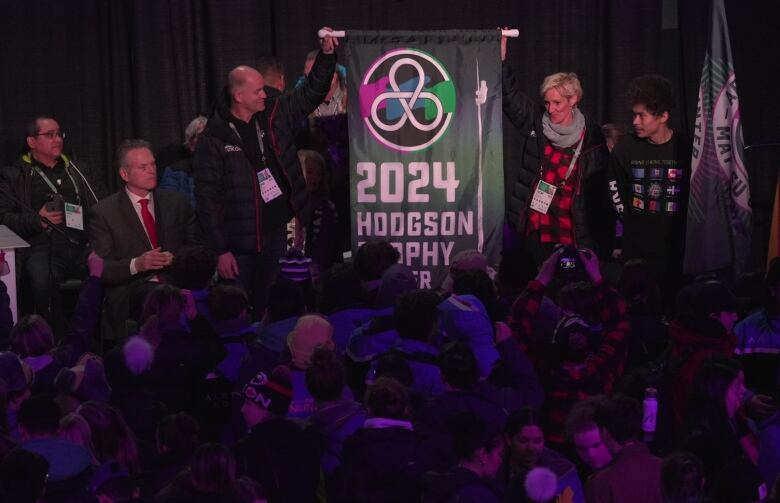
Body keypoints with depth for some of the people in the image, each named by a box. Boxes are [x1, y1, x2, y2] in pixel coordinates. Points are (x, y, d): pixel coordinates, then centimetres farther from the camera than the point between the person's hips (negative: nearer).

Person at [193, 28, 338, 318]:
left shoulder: (275, 115, 4)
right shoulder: (214, 140, -11)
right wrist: (221, 251, -13)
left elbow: (312, 93, 12)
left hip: (279, 233, 5)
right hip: (242, 246, -5)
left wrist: (327, 55, -4)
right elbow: (207, 198, -11)